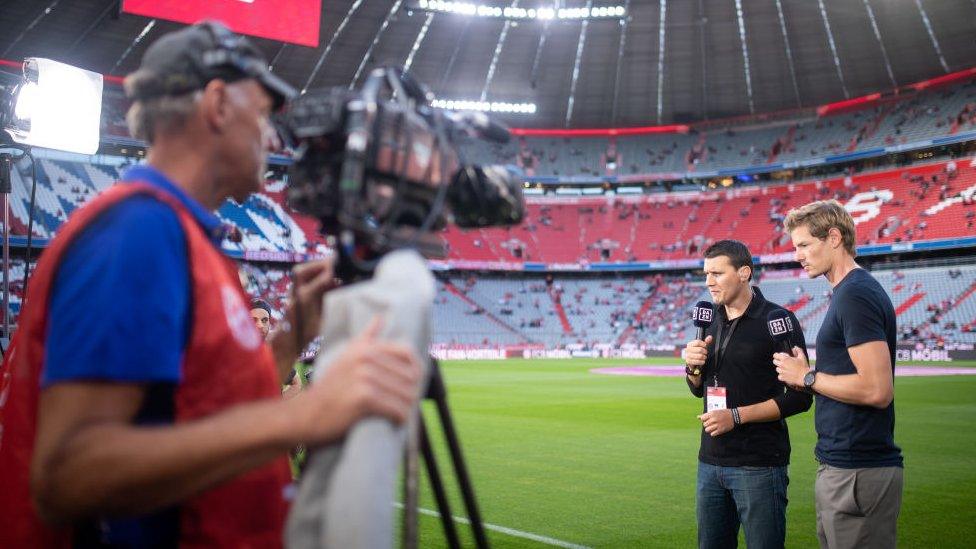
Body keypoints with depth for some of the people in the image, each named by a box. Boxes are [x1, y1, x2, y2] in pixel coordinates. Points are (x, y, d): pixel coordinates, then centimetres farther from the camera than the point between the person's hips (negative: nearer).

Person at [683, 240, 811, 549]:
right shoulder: (711, 320, 10)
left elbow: (800, 397, -12)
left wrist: (737, 415, -17)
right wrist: (693, 366, -3)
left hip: (758, 465, -6)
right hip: (711, 461, 6)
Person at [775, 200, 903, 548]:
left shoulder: (855, 295, -17)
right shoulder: (852, 291, 15)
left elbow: (877, 389, -24)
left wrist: (807, 377, -12)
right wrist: (805, 375, 6)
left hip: (858, 474, -10)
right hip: (843, 465, 10)